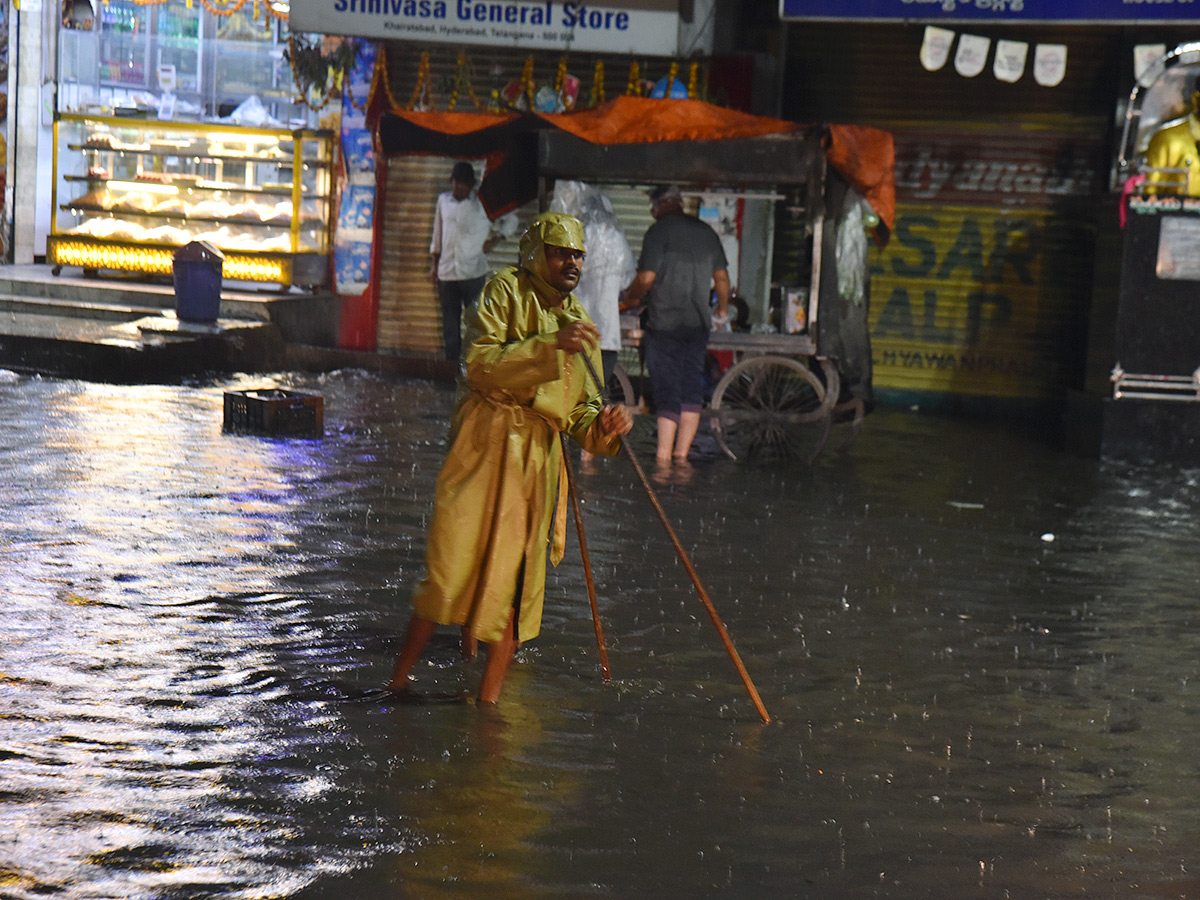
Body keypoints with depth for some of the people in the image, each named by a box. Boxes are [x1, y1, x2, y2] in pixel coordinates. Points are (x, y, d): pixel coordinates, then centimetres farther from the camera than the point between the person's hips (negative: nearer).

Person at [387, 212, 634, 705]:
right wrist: (549, 345, -24)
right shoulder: (507, 290, -1)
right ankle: (398, 679, 6)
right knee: (451, 566, -8)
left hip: (538, 457, 6)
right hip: (484, 442, -5)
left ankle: (488, 699, 14)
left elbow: (580, 410, 16)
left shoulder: (578, 321, 17)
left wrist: (605, 425, -7)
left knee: (515, 581, 5)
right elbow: (479, 364, -16)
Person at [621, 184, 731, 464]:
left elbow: (646, 277, -14)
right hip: (699, 325, 5)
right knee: (692, 389, 8)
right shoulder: (706, 232, 11)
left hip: (665, 323, -5)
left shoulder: (658, 231, -8)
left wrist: (628, 298, 4)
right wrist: (722, 310, 28)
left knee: (667, 391, -5)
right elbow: (721, 277, 14)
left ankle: (663, 458, -6)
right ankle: (682, 455, 7)